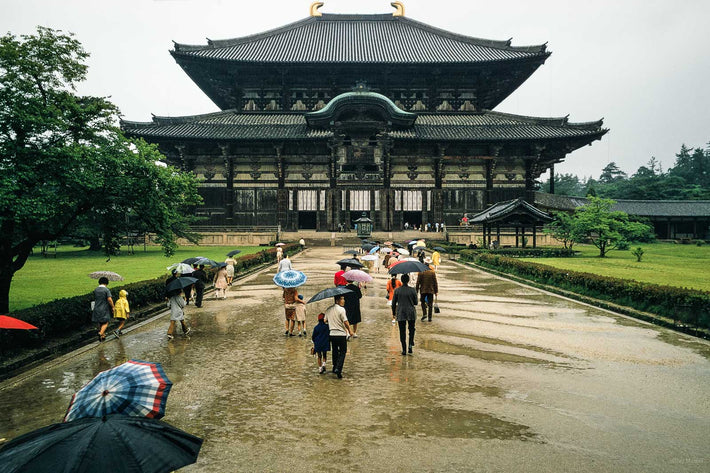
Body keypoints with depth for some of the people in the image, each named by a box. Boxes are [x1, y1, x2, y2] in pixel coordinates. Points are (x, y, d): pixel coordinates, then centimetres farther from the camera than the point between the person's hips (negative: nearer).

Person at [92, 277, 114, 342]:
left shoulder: (95, 290, 4)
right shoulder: (106, 290, -13)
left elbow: (95, 299, 15)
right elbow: (109, 300, -20)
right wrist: (112, 307, -8)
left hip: (97, 309, 5)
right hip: (104, 309, -5)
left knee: (100, 323, 16)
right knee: (105, 323, 4)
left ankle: (103, 336, 20)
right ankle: (100, 333, -18)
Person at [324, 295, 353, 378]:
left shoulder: (328, 309, 4)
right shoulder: (341, 309, -16)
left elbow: (325, 320, 10)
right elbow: (345, 322, -16)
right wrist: (349, 331, -1)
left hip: (332, 334, 6)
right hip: (341, 334, -6)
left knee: (335, 351, 21)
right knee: (342, 352, 5)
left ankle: (335, 368, 30)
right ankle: (338, 369, -9)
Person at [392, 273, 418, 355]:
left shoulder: (397, 290, -5)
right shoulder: (412, 290, -7)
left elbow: (394, 303, 0)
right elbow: (415, 302, 1)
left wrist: (393, 312, 13)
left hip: (400, 313, 0)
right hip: (411, 312, 0)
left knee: (402, 331, 7)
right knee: (411, 329, 19)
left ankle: (404, 350, 8)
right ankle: (410, 344, 0)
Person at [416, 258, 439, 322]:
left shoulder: (421, 272, -7)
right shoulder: (432, 272, -5)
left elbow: (418, 282, -5)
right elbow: (435, 282, -2)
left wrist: (417, 290, 3)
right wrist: (436, 291, 5)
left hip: (423, 290, 0)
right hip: (431, 290, 0)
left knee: (423, 302, 15)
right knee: (430, 304, 7)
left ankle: (424, 314, -3)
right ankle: (429, 317, 7)